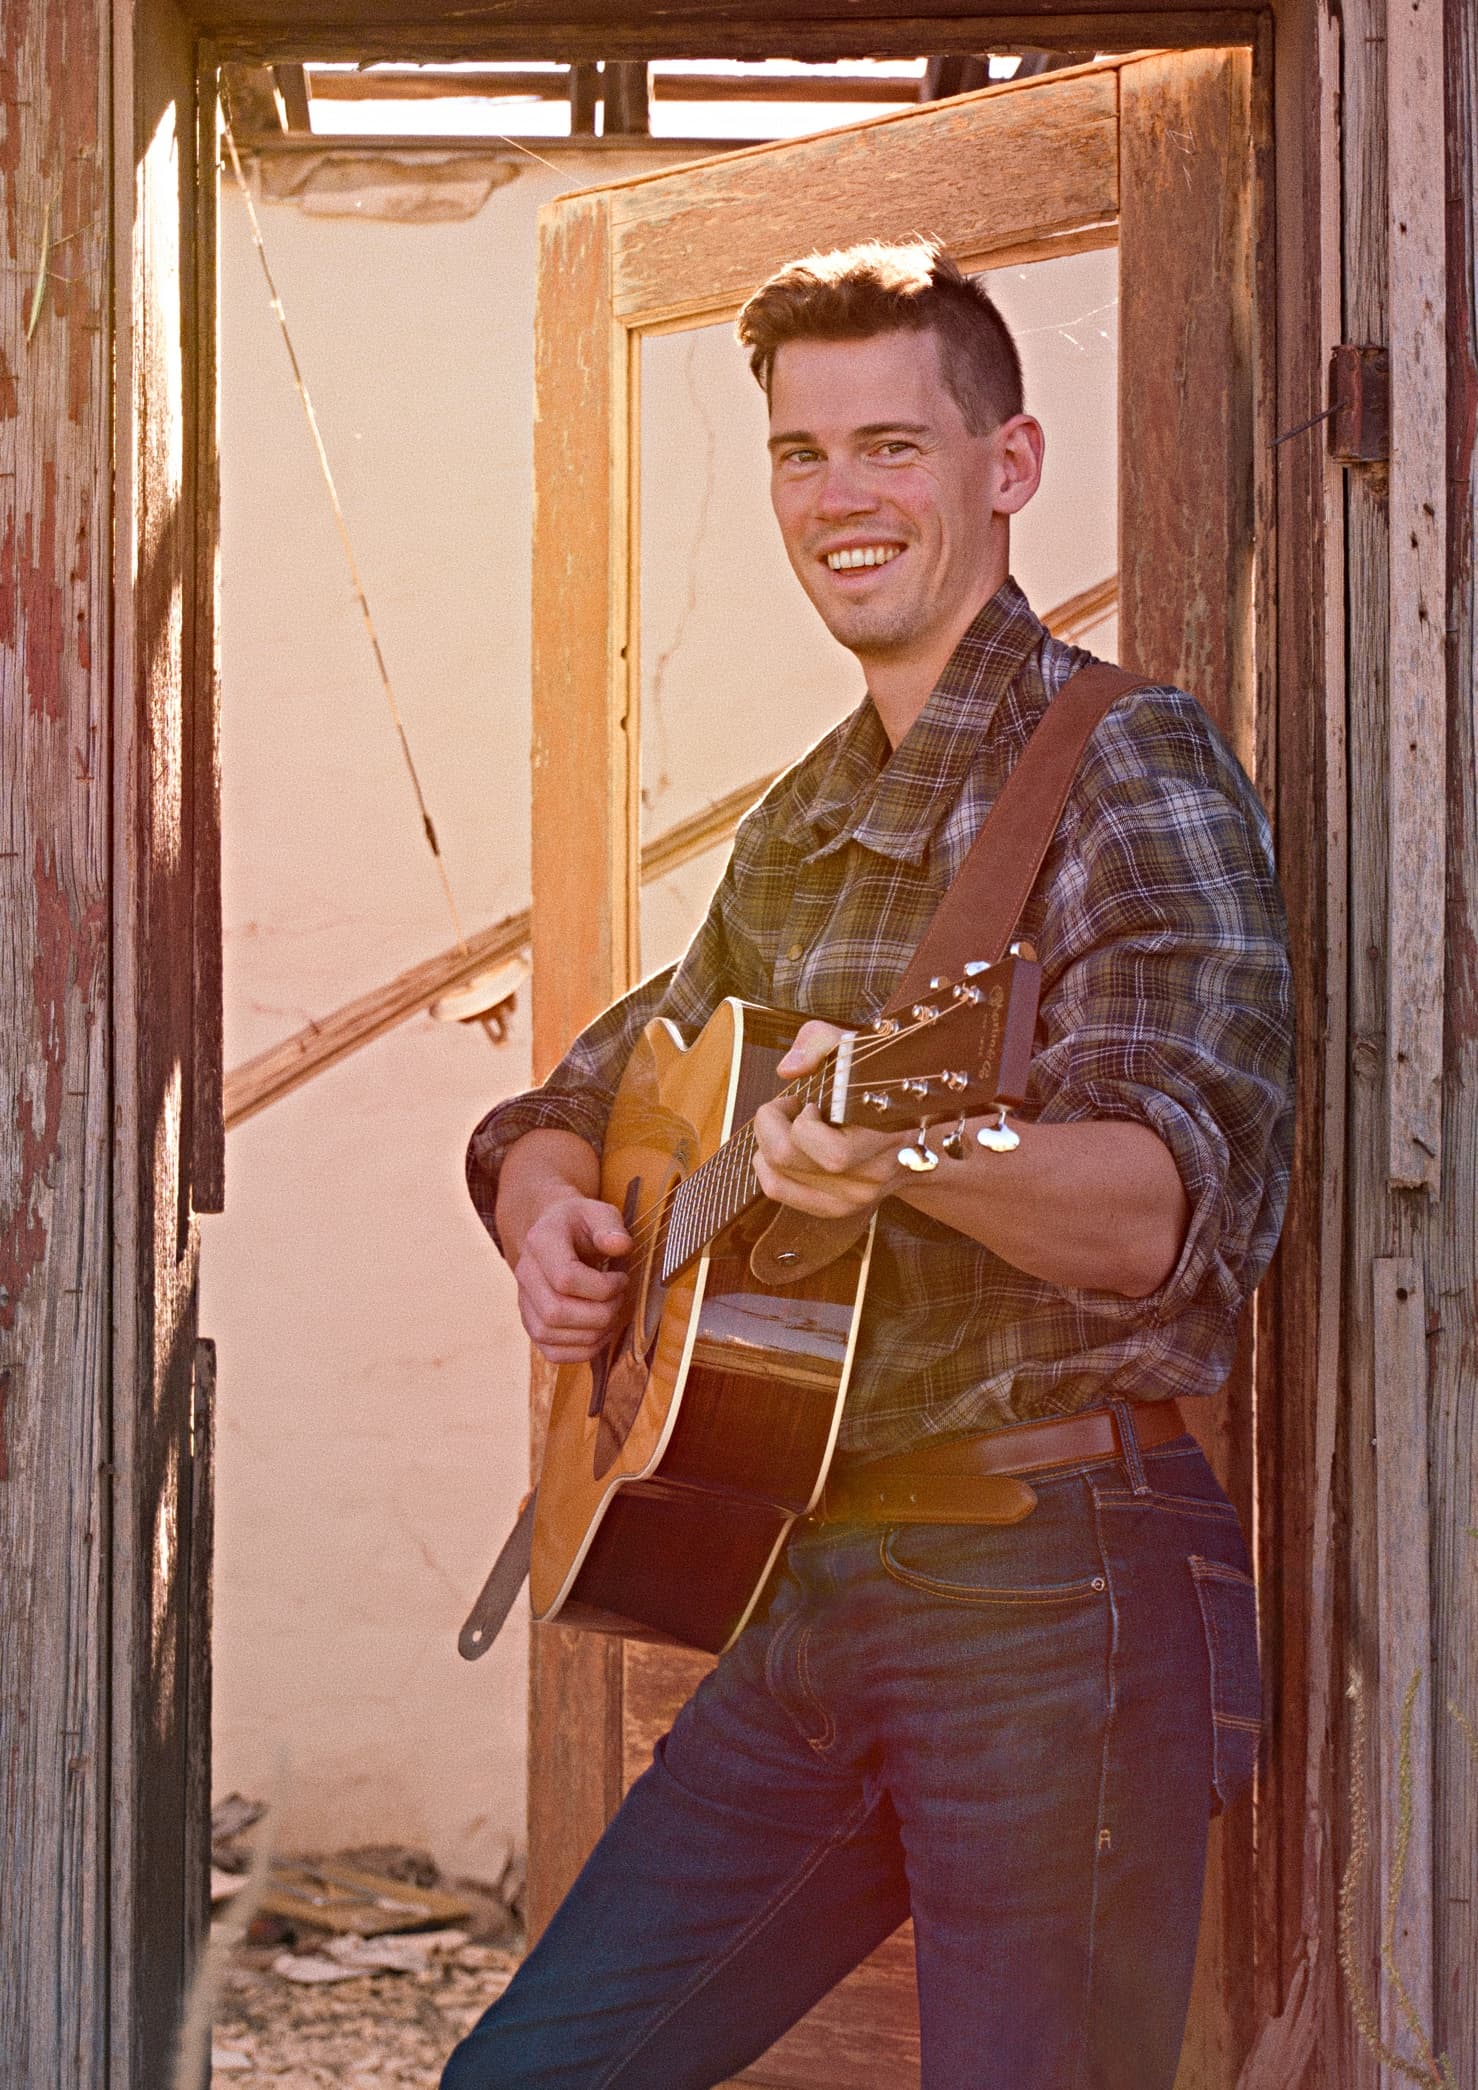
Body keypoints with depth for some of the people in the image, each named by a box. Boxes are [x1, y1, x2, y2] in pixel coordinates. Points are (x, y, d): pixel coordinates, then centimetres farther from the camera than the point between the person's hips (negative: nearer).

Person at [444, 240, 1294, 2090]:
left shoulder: (1125, 773, -9)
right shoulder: (803, 827, 16)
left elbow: (1168, 1211, -21)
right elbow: (584, 1099, 25)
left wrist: (911, 1152, -41)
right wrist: (548, 1208, 1)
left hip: (1052, 1596, -7)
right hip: (807, 1587, 8)